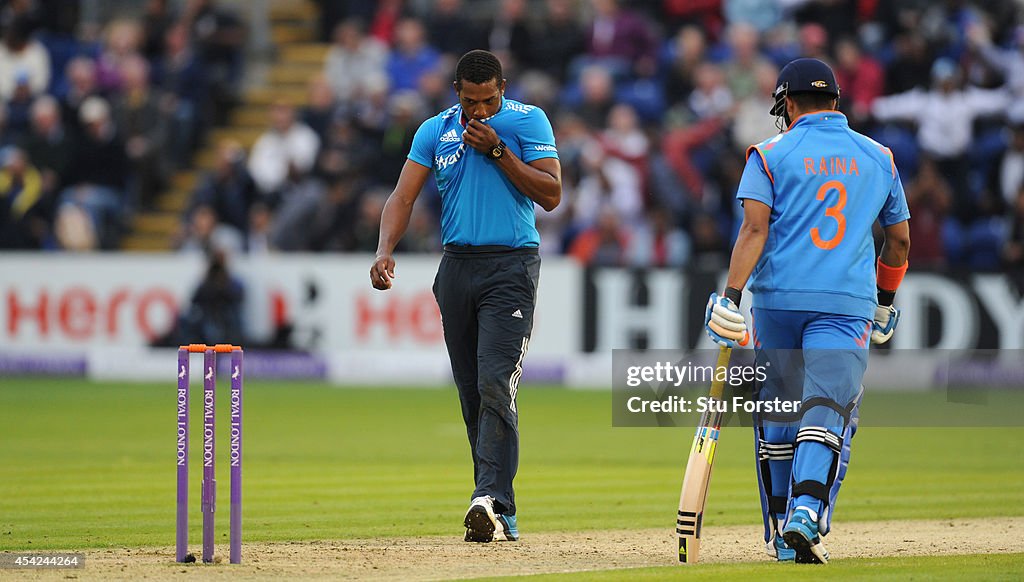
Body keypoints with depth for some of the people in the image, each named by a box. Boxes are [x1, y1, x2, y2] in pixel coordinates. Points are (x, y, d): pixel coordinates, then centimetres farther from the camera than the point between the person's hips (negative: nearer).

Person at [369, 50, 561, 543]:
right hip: (457, 267, 5)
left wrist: (498, 150, -13)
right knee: (472, 395, 5)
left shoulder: (528, 122, -1)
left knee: (495, 384, -19)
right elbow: (403, 195, 2)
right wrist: (385, 251, -15)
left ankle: (491, 499, -27)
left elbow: (551, 196, -7)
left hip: (512, 266, -5)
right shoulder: (435, 131, 9)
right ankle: (499, 516, 11)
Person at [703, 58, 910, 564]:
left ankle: (780, 530, 18)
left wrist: (731, 295, -16)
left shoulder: (771, 154, 4)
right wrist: (885, 301, 32)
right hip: (847, 305, 0)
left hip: (777, 299, 0)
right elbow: (899, 238, 19)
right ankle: (808, 514, -29)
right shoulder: (878, 157, 13)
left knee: (777, 415, 13)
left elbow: (755, 227, -9)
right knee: (828, 415, -7)